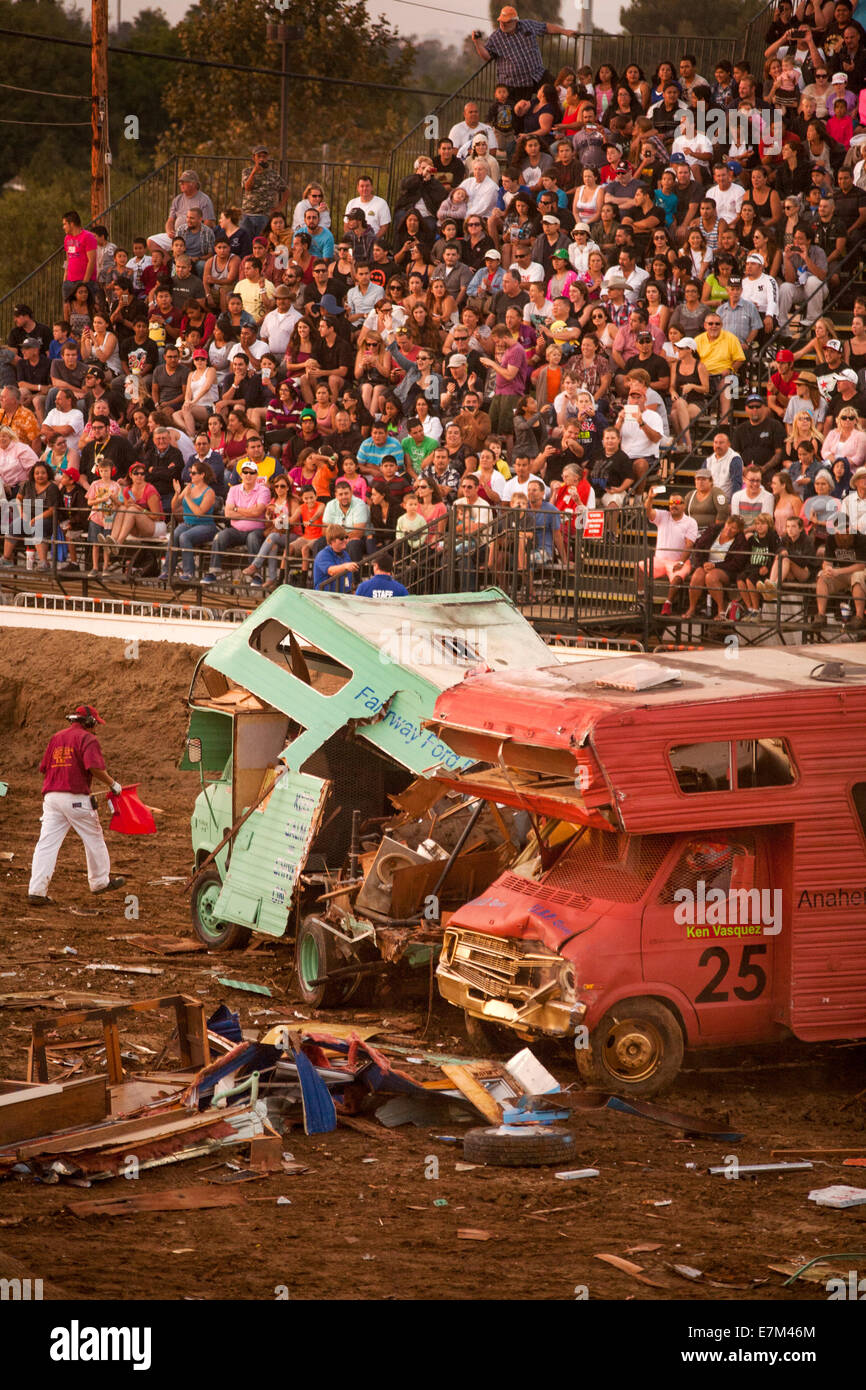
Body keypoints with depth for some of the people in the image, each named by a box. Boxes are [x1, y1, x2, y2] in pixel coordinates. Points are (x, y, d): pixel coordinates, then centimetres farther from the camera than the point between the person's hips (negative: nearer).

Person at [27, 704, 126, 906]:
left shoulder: (56, 737, 17)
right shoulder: (87, 738, -4)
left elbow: (44, 768, 17)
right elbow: (95, 768, -17)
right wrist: (112, 784, -4)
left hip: (51, 796, 6)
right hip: (76, 798, -6)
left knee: (46, 843, -2)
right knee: (93, 839, 14)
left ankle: (36, 891, -11)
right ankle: (100, 882, 28)